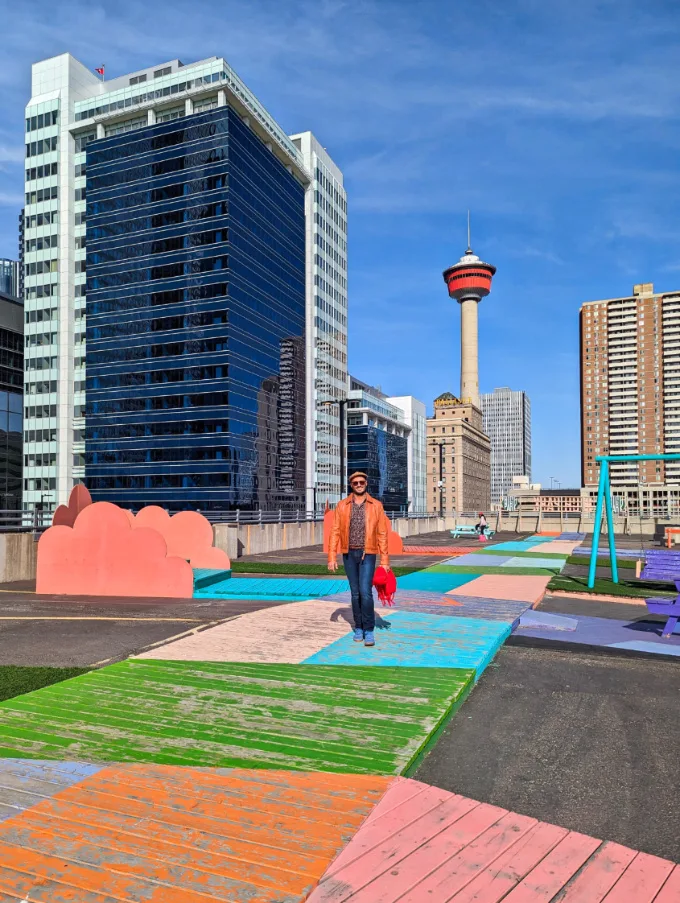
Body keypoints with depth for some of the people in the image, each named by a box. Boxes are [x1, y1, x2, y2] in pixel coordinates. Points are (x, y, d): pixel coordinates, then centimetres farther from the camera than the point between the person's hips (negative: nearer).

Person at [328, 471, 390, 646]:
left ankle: (369, 630, 0)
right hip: (349, 554, 2)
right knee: (355, 593, 10)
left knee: (365, 592, -12)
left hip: (367, 555, -2)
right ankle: (358, 628, 23)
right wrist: (332, 557, -4)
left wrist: (385, 560, -4)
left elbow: (382, 534, -1)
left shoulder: (376, 506, -1)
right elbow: (335, 532, 1)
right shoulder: (342, 505, 2)